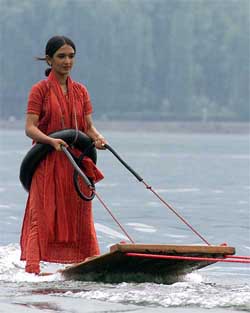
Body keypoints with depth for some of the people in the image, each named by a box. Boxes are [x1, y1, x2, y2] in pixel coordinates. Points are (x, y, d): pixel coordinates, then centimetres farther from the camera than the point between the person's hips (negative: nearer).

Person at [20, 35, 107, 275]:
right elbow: (30, 128, -10)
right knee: (43, 215, -9)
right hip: (47, 162, -4)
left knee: (80, 216, 6)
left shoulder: (80, 91, 13)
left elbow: (88, 126, 11)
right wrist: (52, 141, -28)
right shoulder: (40, 90, -2)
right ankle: (32, 267, -13)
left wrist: (97, 138, -12)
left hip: (76, 161, 4)